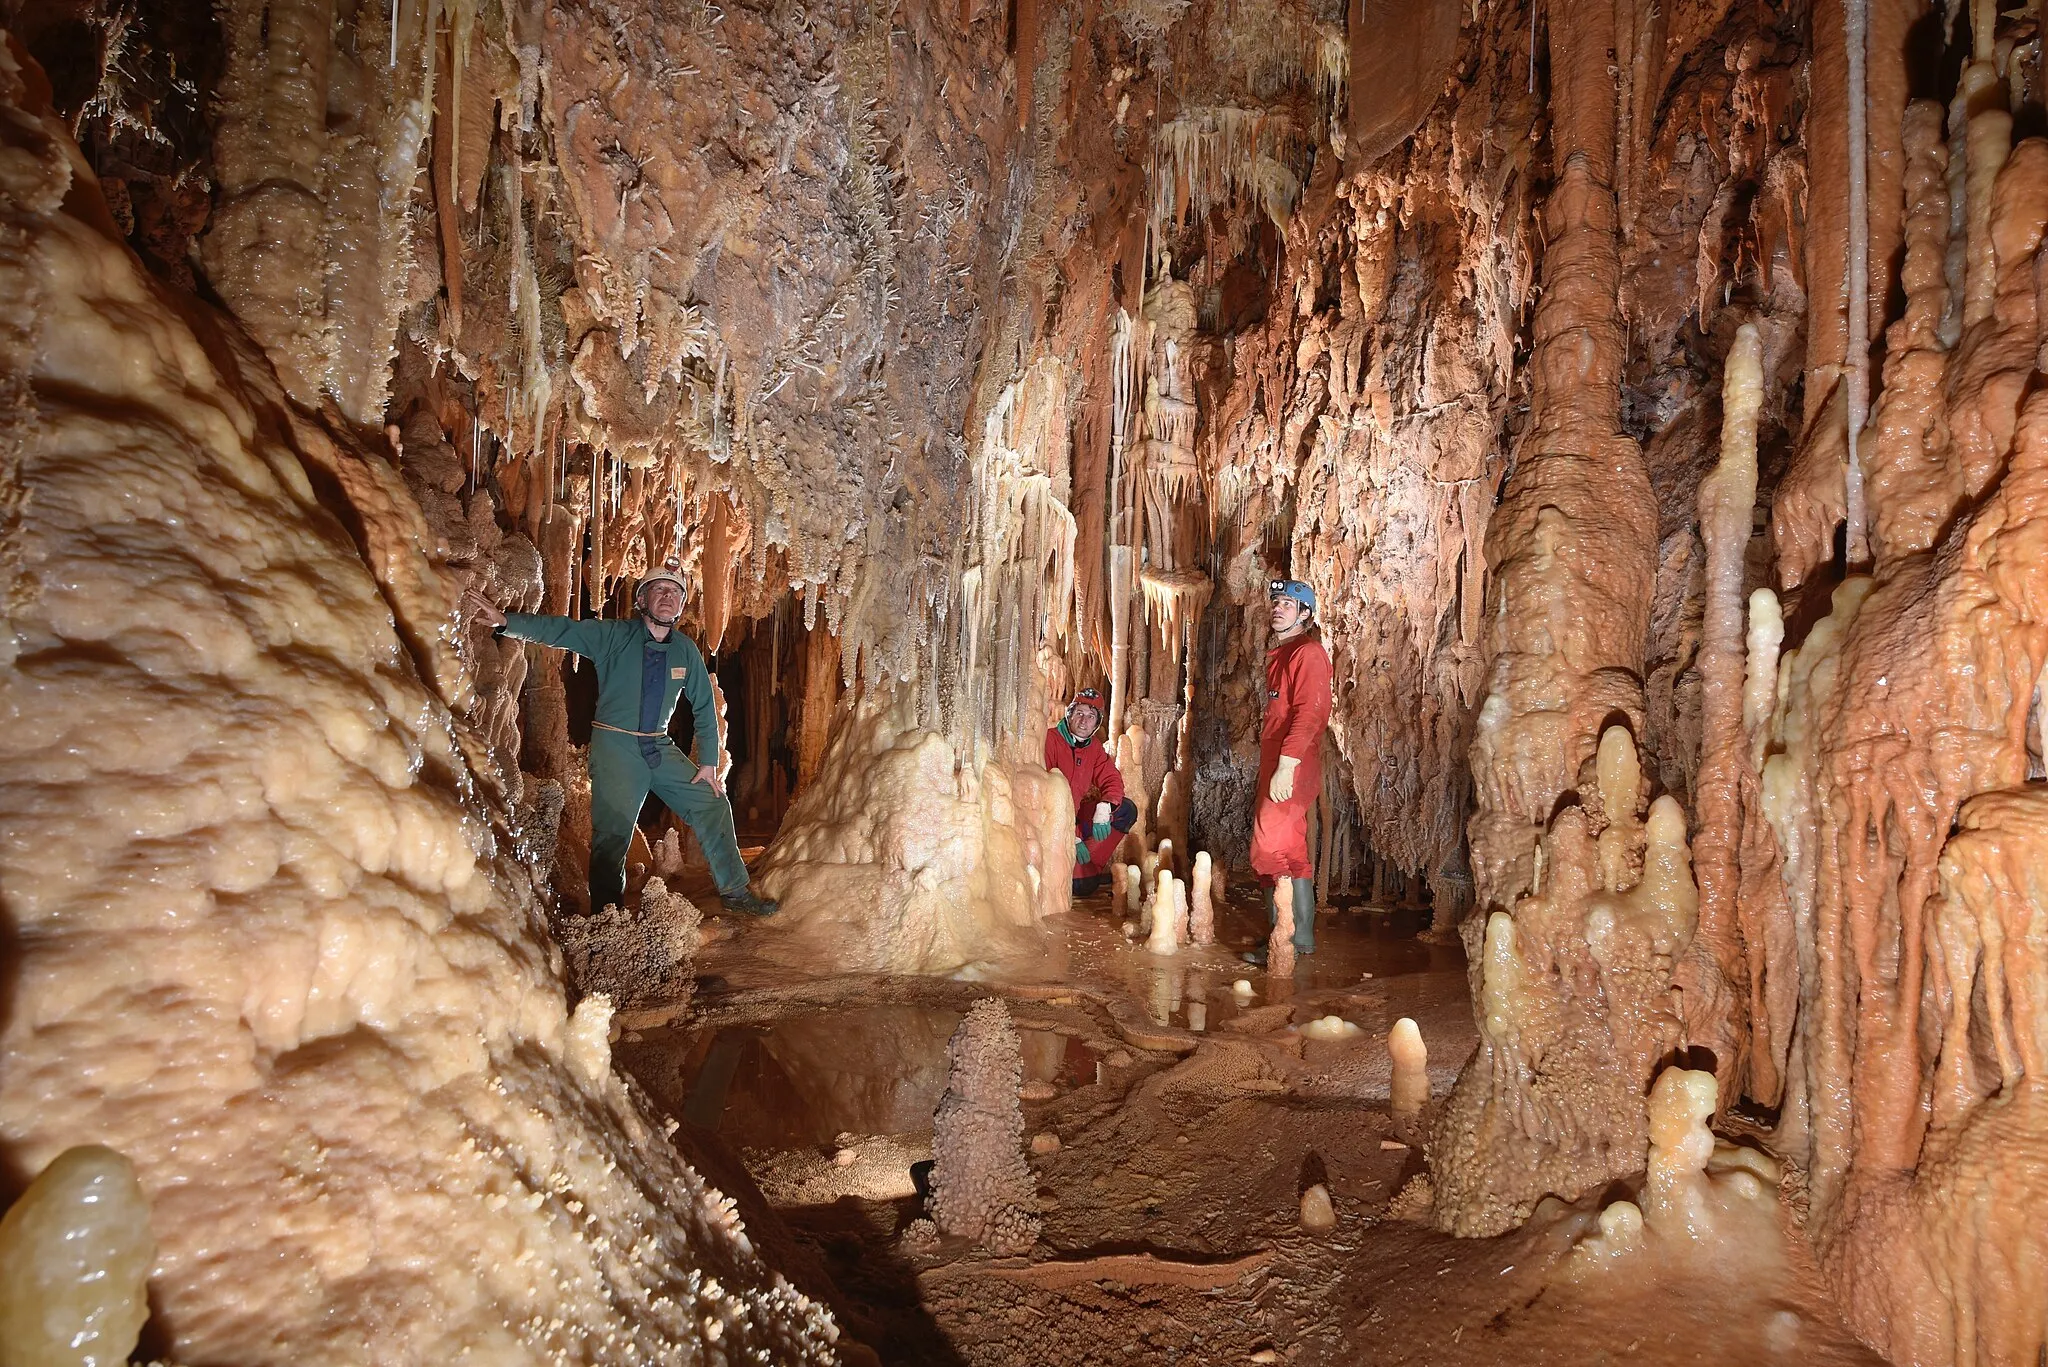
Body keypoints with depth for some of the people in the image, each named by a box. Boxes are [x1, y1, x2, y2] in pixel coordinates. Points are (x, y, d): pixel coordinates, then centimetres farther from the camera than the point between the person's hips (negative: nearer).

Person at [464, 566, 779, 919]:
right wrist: (504, 619, -32)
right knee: (613, 832, -8)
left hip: (661, 748, 5)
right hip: (615, 747, -4)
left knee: (713, 804, 6)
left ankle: (735, 892, 20)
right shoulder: (614, 634, -8)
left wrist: (709, 763, 4)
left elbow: (704, 708, 8)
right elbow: (560, 630, -17)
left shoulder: (686, 650, 2)